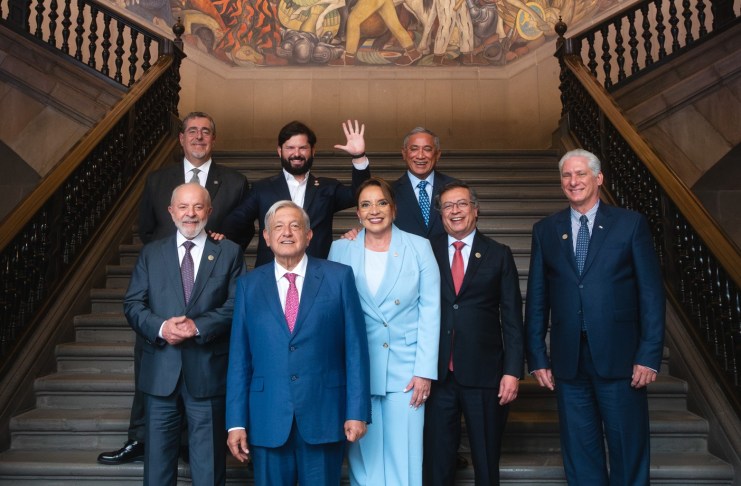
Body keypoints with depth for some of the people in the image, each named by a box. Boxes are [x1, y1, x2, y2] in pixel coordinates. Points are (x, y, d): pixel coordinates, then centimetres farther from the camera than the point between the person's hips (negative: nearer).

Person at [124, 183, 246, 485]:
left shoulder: (230, 253, 3)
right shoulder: (151, 253, 10)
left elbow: (237, 306, -6)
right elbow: (132, 304, 3)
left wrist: (198, 326, -19)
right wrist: (160, 327, -16)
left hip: (208, 372, -2)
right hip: (161, 372, 2)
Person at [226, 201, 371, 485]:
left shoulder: (339, 277, 0)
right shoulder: (249, 285, 6)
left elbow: (355, 347, -2)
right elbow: (239, 357, 4)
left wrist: (357, 411, -6)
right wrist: (236, 422, 0)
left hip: (324, 416, -1)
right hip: (268, 419, 2)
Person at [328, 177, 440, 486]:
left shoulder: (419, 247, 1)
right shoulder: (340, 249, 4)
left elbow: (430, 312, -1)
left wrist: (425, 371, -6)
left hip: (405, 370, -1)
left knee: (404, 458, 3)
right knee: (364, 457, 8)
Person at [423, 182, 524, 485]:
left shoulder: (498, 254, 4)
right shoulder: (428, 252, 6)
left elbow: (512, 318, 1)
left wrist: (513, 371, -4)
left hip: (484, 374, 0)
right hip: (438, 375, 1)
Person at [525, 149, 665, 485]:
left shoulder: (631, 224, 2)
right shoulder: (545, 230, 8)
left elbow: (651, 292, -1)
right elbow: (537, 299, 7)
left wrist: (650, 354, -7)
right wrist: (537, 357, 3)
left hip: (619, 357, -2)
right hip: (568, 361, 2)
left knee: (629, 452, 9)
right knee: (579, 455, 12)